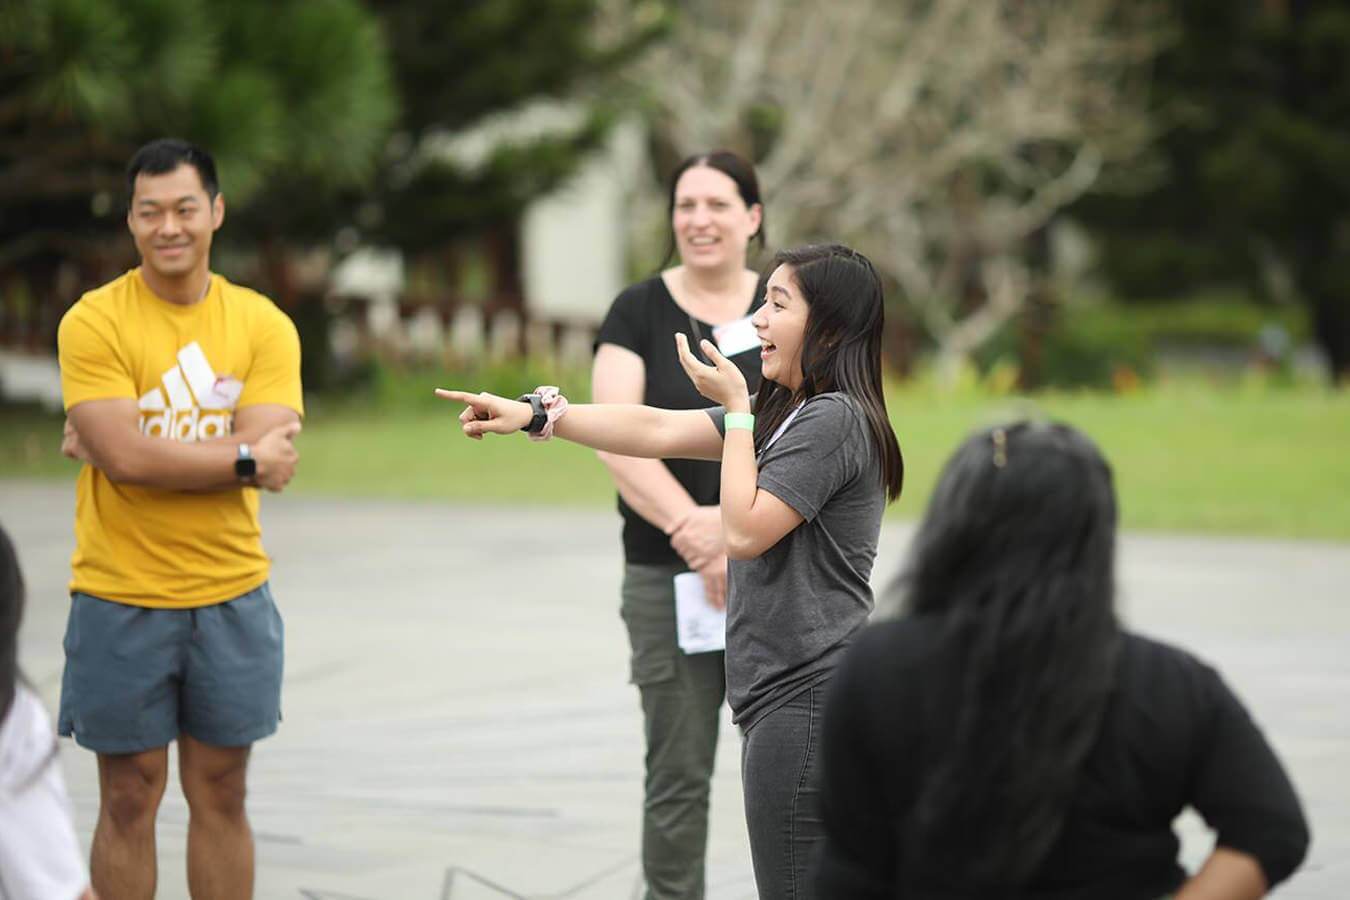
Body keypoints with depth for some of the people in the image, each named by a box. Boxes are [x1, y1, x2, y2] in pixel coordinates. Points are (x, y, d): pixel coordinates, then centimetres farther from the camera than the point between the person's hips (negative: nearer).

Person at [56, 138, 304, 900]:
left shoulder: (263, 325, 0)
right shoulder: (94, 321, -7)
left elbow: (272, 458, -13)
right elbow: (124, 454, -19)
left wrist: (124, 448, -14)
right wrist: (245, 457, -14)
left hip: (233, 599, 2)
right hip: (121, 602, -2)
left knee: (221, 794, 11)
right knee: (130, 799, 5)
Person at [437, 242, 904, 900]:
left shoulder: (834, 420, -13)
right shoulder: (784, 412, 18)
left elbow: (743, 531, -15)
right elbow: (658, 431, 14)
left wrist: (736, 410, -9)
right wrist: (535, 414, 7)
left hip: (805, 698, -10)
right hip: (788, 697, 10)